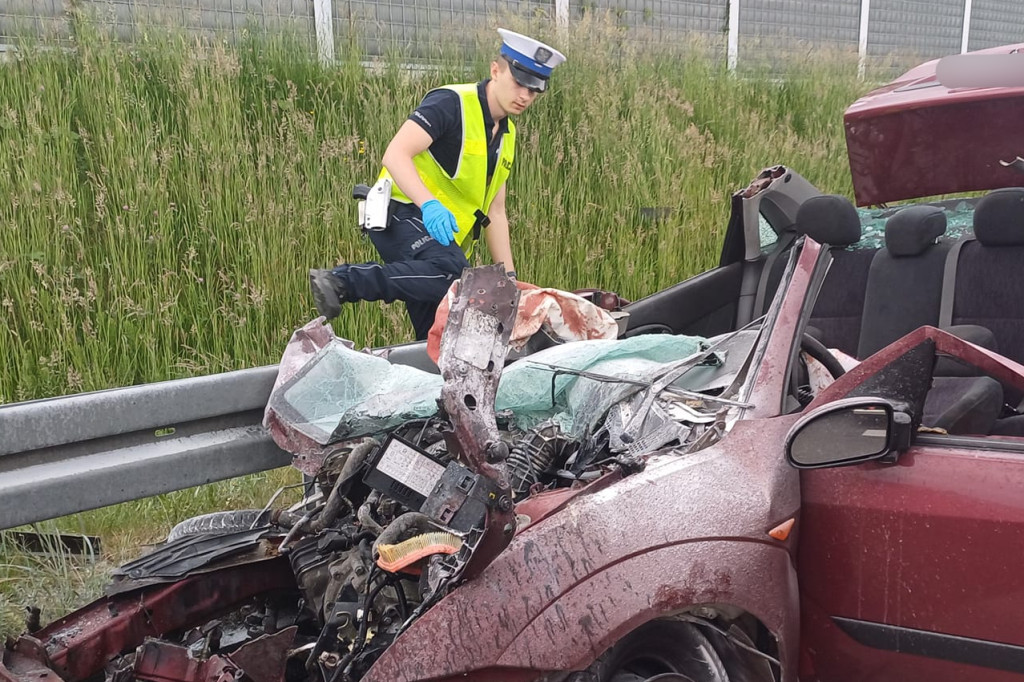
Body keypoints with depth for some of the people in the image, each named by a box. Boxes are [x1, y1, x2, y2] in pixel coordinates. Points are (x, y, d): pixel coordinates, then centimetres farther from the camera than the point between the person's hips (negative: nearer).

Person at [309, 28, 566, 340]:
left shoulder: (506, 135, 18)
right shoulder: (453, 103, -9)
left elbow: (494, 213, 21)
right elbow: (395, 155, -21)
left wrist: (509, 277, 15)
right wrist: (429, 205, -37)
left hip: (444, 236, 9)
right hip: (402, 214, -8)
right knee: (454, 273, -36)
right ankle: (342, 281, -29)